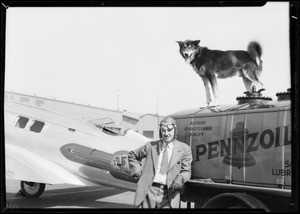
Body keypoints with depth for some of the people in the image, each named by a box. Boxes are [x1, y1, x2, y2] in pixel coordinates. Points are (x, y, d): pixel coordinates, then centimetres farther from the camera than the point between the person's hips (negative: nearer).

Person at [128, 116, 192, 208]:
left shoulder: (184, 149, 7)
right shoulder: (151, 146, 11)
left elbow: (186, 171, 8)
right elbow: (132, 155, 23)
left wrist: (180, 178, -15)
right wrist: (138, 172, 11)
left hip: (169, 194, -2)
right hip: (149, 191, 2)